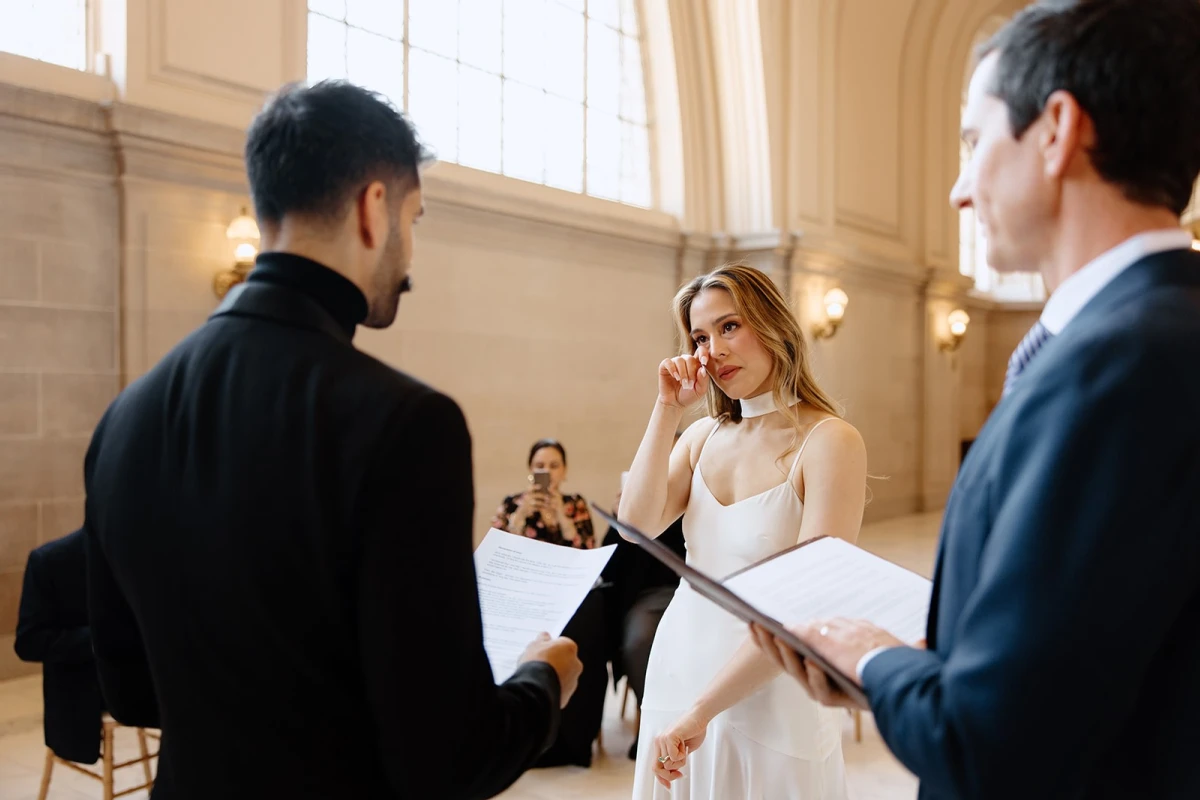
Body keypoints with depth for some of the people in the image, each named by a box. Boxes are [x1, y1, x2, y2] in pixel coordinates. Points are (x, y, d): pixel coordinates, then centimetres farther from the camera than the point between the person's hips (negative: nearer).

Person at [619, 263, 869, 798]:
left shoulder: (829, 440, -14)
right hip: (677, 671, 5)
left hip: (766, 700, -5)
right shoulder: (705, 435, 5)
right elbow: (637, 523, -8)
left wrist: (702, 710, -20)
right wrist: (667, 409, -8)